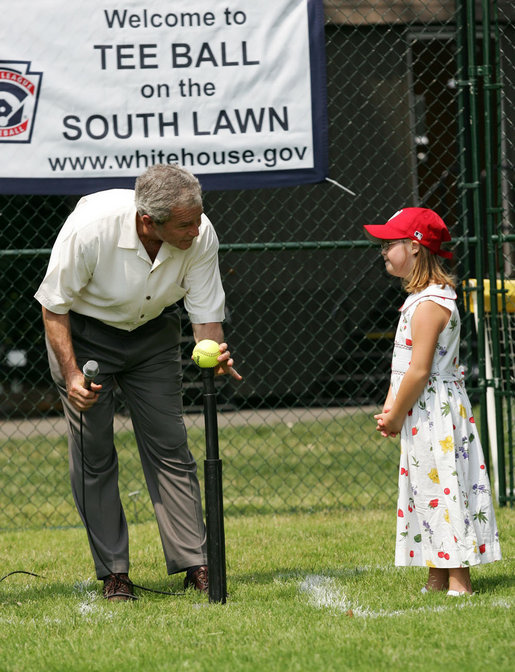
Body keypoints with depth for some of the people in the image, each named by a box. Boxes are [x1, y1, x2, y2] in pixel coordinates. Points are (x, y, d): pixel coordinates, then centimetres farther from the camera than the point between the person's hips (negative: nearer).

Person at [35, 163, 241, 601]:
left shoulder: (201, 235, -25)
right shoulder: (89, 228, -35)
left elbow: (206, 312, -13)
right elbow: (54, 306, -20)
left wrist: (214, 352, -34)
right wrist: (72, 374, -27)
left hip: (153, 332, 3)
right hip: (83, 332, -3)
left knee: (170, 447, -2)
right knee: (92, 454, -5)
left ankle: (195, 564, -1)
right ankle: (114, 573, 2)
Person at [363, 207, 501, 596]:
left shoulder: (429, 304, -19)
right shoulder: (423, 297, 14)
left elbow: (419, 371, -22)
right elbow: (405, 362, 18)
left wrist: (396, 417, -13)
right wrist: (390, 408, 10)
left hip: (433, 412, -10)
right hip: (426, 413, 10)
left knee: (443, 492, -7)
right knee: (430, 492, 13)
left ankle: (459, 584, -4)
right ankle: (438, 582, 19)